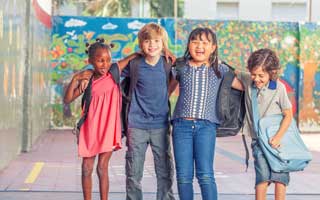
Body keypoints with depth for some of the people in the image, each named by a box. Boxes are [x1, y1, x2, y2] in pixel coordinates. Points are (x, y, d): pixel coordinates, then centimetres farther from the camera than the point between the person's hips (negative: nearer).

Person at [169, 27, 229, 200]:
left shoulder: (219, 70, 11)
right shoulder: (180, 68, 13)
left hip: (206, 126, -1)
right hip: (181, 124, 1)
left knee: (205, 175, -9)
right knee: (183, 176, 2)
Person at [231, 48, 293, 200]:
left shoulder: (279, 88, -13)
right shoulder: (248, 81, -3)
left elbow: (288, 115, -8)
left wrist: (278, 137, -14)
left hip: (278, 139, -1)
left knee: (280, 178, -5)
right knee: (263, 177, -13)